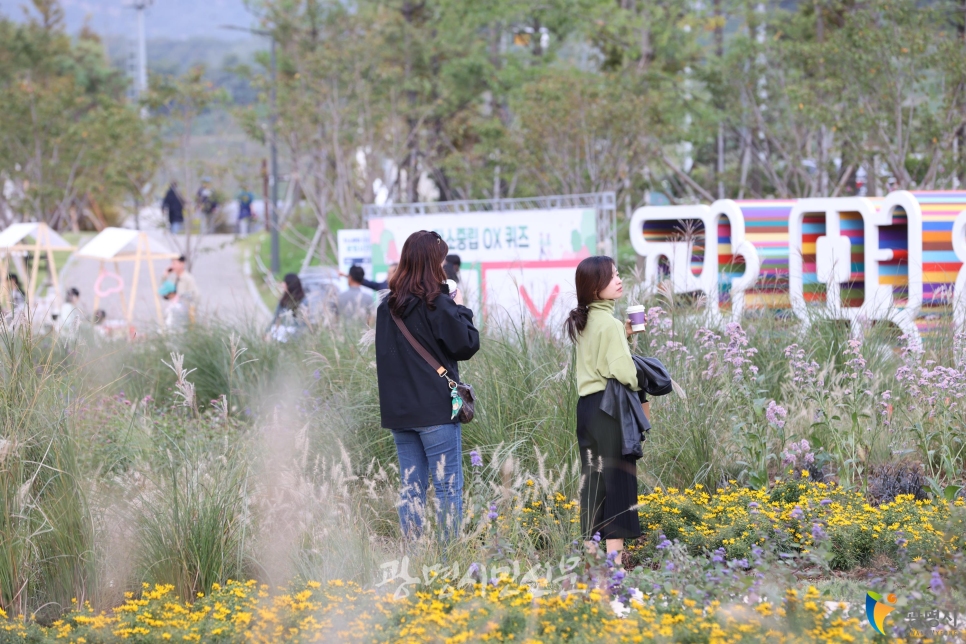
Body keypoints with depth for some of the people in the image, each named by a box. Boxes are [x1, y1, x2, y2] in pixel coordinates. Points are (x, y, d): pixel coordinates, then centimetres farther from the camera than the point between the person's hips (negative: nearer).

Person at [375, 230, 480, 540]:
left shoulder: (387, 305, 6)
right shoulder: (437, 304, -11)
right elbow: (467, 345, -8)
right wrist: (461, 310, 6)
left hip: (398, 410, 6)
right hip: (436, 410, -6)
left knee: (411, 487, 10)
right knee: (448, 487, -1)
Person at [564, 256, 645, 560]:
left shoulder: (584, 321, 10)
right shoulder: (608, 322, -15)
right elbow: (622, 369, -20)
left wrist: (623, 335, 10)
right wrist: (636, 387, -1)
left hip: (586, 405, 8)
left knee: (592, 477, 12)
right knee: (617, 477, -3)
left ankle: (590, 547, 15)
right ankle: (614, 552, -4)